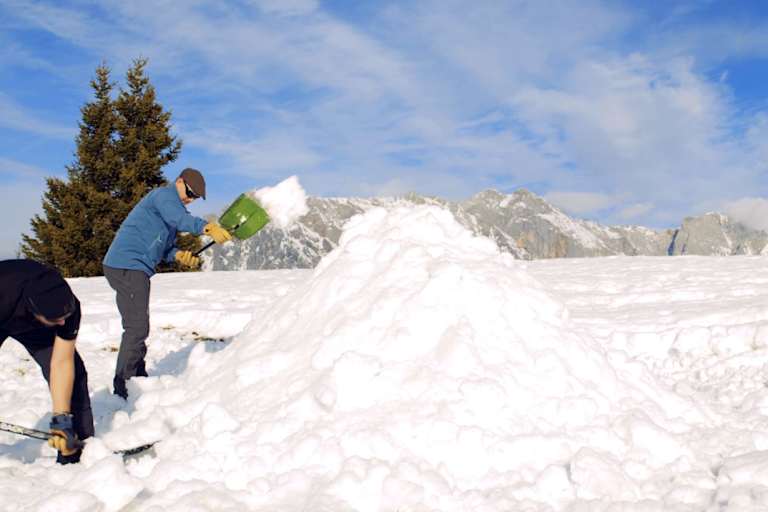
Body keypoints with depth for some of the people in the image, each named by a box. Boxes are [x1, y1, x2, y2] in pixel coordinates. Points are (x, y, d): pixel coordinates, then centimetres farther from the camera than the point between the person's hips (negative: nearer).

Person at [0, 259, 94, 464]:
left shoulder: (68, 306, -35)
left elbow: (62, 363, -29)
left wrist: (61, 418, -33)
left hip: (32, 325, 2)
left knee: (74, 374, -13)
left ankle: (76, 452, 0)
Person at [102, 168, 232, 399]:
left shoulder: (171, 205, 25)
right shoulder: (164, 194, -6)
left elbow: (163, 246, 20)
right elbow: (179, 219, -29)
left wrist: (179, 255, -1)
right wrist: (208, 227, -44)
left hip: (132, 269, 11)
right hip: (128, 266, -11)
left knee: (138, 327, 18)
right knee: (137, 328, -11)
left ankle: (138, 378, 29)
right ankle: (123, 388, -7)